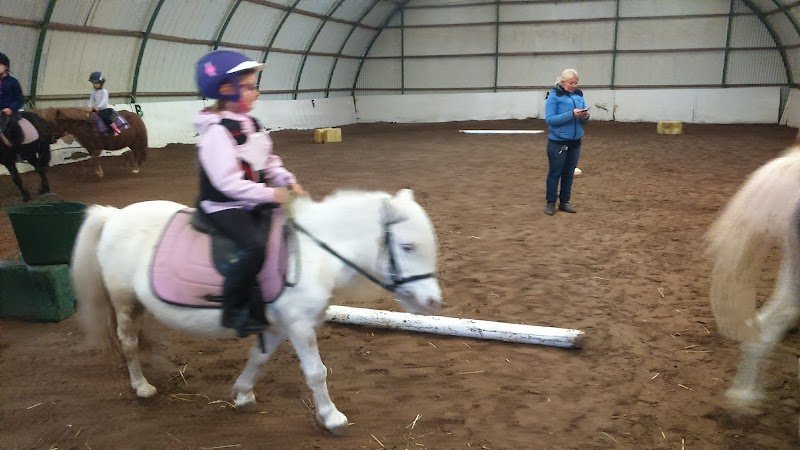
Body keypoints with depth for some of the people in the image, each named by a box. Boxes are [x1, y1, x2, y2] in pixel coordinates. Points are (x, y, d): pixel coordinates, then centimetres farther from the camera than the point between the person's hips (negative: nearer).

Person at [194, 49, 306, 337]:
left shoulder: (251, 124, 10)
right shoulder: (216, 130, -19)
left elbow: (269, 161, 17)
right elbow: (227, 181, -25)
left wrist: (288, 181, -1)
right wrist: (269, 194, -25)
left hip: (253, 203, 10)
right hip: (223, 206, -9)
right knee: (254, 246, -31)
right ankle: (234, 309, -16)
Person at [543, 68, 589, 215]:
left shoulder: (578, 95, 4)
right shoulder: (554, 96, -11)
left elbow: (582, 119, 12)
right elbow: (550, 119, -18)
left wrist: (585, 116, -12)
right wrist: (571, 114, -25)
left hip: (575, 142, 5)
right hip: (558, 142, -5)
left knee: (569, 173, 13)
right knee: (555, 173, 4)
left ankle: (564, 202, 23)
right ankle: (550, 202, 16)